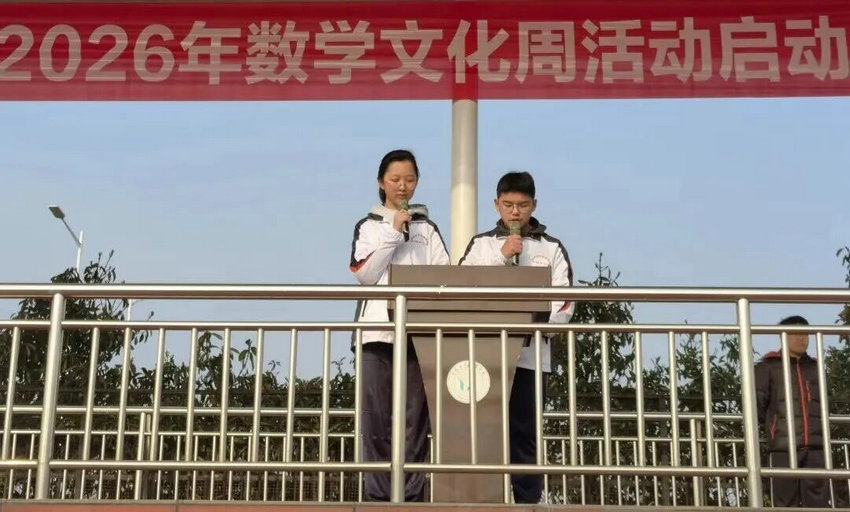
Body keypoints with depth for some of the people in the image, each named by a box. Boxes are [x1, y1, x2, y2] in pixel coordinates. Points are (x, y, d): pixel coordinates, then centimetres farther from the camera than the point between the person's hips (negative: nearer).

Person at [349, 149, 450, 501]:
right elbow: (364, 274, 1)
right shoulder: (368, 225, 14)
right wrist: (394, 233, -3)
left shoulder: (427, 228, 16)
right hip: (378, 331, 0)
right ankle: (377, 494, 2)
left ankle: (412, 495, 1)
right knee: (377, 418, -3)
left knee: (415, 417, -3)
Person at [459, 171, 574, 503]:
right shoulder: (480, 244, 13)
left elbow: (564, 303, 3)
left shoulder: (552, 248, 11)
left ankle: (528, 503, 6)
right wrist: (501, 256, -6)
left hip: (531, 355, 0)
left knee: (525, 435, 1)